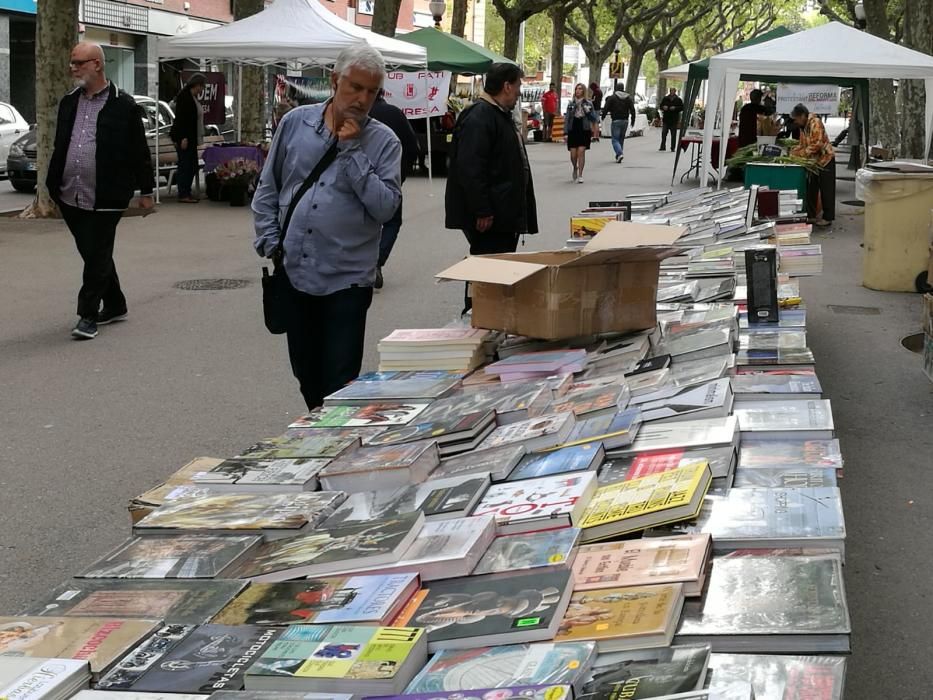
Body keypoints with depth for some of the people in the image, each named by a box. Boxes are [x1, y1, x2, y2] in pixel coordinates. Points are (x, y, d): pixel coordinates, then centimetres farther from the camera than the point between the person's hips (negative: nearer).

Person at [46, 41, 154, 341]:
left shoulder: (124, 106, -5)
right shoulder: (68, 103, 12)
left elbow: (140, 152, -1)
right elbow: (59, 148, 19)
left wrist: (146, 191, 0)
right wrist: (52, 186, 16)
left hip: (104, 200, -6)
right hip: (70, 197, 6)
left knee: (98, 257, -3)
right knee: (93, 255, 14)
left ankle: (88, 315, 2)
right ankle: (115, 306, 29)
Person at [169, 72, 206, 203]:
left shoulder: (193, 97, 16)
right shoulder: (184, 96, -13)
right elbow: (181, 118, -19)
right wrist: (184, 138, -22)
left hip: (190, 138, 10)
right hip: (182, 137, -10)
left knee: (192, 166, 9)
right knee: (185, 165, -7)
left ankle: (186, 193, 15)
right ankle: (183, 195, -4)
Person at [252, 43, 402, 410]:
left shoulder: (384, 142, -2)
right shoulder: (295, 122, 5)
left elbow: (385, 207, -15)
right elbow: (267, 189, 12)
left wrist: (351, 150, -15)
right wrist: (270, 242, 3)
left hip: (346, 279, -3)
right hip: (295, 273, 3)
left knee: (340, 381, -2)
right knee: (306, 374, 16)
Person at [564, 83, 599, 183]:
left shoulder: (588, 104, 4)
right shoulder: (571, 104, 7)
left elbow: (594, 118, 4)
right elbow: (566, 119, 7)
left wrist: (588, 112, -17)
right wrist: (565, 132, -1)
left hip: (584, 131, -1)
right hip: (573, 131, 1)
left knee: (581, 152, -10)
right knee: (573, 154, -1)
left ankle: (580, 175, -2)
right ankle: (575, 168, 31)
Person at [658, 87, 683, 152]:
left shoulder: (678, 100, 2)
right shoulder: (665, 99, 8)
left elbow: (682, 108, -1)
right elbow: (661, 106, 14)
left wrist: (675, 108, -15)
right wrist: (663, 107, -9)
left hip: (674, 120, -2)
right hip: (666, 119, 2)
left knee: (673, 134, 0)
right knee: (664, 133, 0)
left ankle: (672, 148, 5)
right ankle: (662, 147, 7)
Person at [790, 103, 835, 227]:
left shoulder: (815, 123, -20)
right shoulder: (803, 127, 8)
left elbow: (817, 144, -26)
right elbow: (802, 145, 13)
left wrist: (802, 154, -24)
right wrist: (792, 152, -2)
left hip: (825, 159, -9)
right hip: (814, 161, 9)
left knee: (826, 190, -2)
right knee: (811, 189, 11)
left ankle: (827, 217, 4)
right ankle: (811, 216, 19)